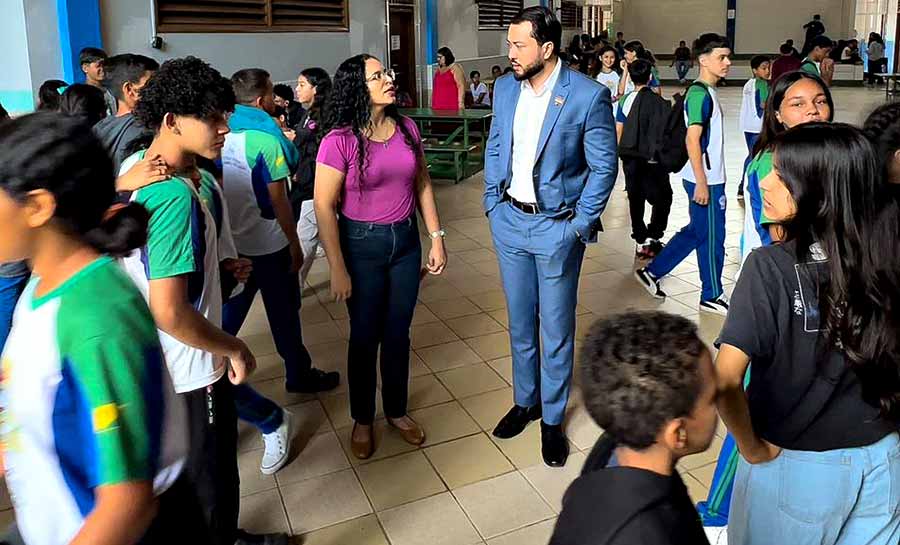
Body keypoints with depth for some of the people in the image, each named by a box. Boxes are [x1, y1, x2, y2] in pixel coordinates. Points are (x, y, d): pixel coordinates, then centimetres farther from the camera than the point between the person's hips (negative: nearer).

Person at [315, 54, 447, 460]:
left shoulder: (407, 128, -2)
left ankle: (397, 410, 35)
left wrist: (436, 237, 3)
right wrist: (338, 270, -14)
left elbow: (422, 185, 7)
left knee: (398, 332, 15)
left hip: (406, 241, 4)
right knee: (365, 335, 10)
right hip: (362, 244, -4)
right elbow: (324, 206, -14)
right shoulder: (340, 140, -16)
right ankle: (362, 418, 31)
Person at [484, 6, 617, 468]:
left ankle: (552, 419, 25)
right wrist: (492, 202, 7)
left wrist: (580, 225, -10)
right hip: (509, 222, 5)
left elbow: (604, 166, -9)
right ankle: (525, 400, 36)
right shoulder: (505, 89, 2)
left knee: (557, 329, 7)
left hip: (556, 227, -5)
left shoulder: (588, 95, -14)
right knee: (519, 322, 17)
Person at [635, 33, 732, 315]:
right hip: (705, 179, -10)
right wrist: (701, 183, -22)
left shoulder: (707, 92, 13)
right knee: (712, 238, 3)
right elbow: (692, 140, -22)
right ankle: (712, 296, 17)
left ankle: (652, 271, 24)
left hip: (710, 177, 10)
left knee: (696, 231, 17)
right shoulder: (700, 94, -17)